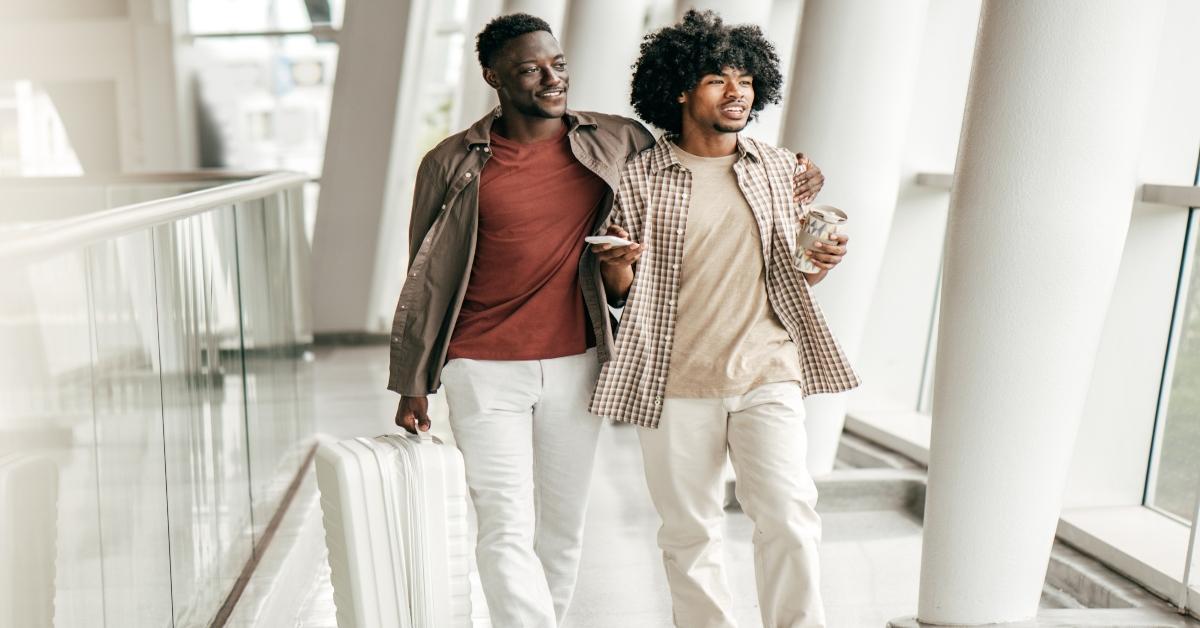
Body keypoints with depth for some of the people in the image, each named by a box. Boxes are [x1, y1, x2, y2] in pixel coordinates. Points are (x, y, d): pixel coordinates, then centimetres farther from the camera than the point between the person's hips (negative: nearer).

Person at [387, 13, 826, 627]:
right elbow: (425, 278, 5)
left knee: (563, 526, 12)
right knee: (507, 531, -8)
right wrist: (411, 383, 6)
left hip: (575, 368, 3)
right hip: (484, 373, -2)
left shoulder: (616, 142, 3)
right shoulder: (453, 163, -1)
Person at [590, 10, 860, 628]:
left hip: (767, 374, 1)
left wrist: (819, 261, -5)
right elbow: (619, 290, 6)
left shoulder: (778, 169, 8)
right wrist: (618, 265, -17)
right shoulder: (640, 176, 0)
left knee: (788, 517, -9)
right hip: (676, 383, -1)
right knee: (688, 531, 7)